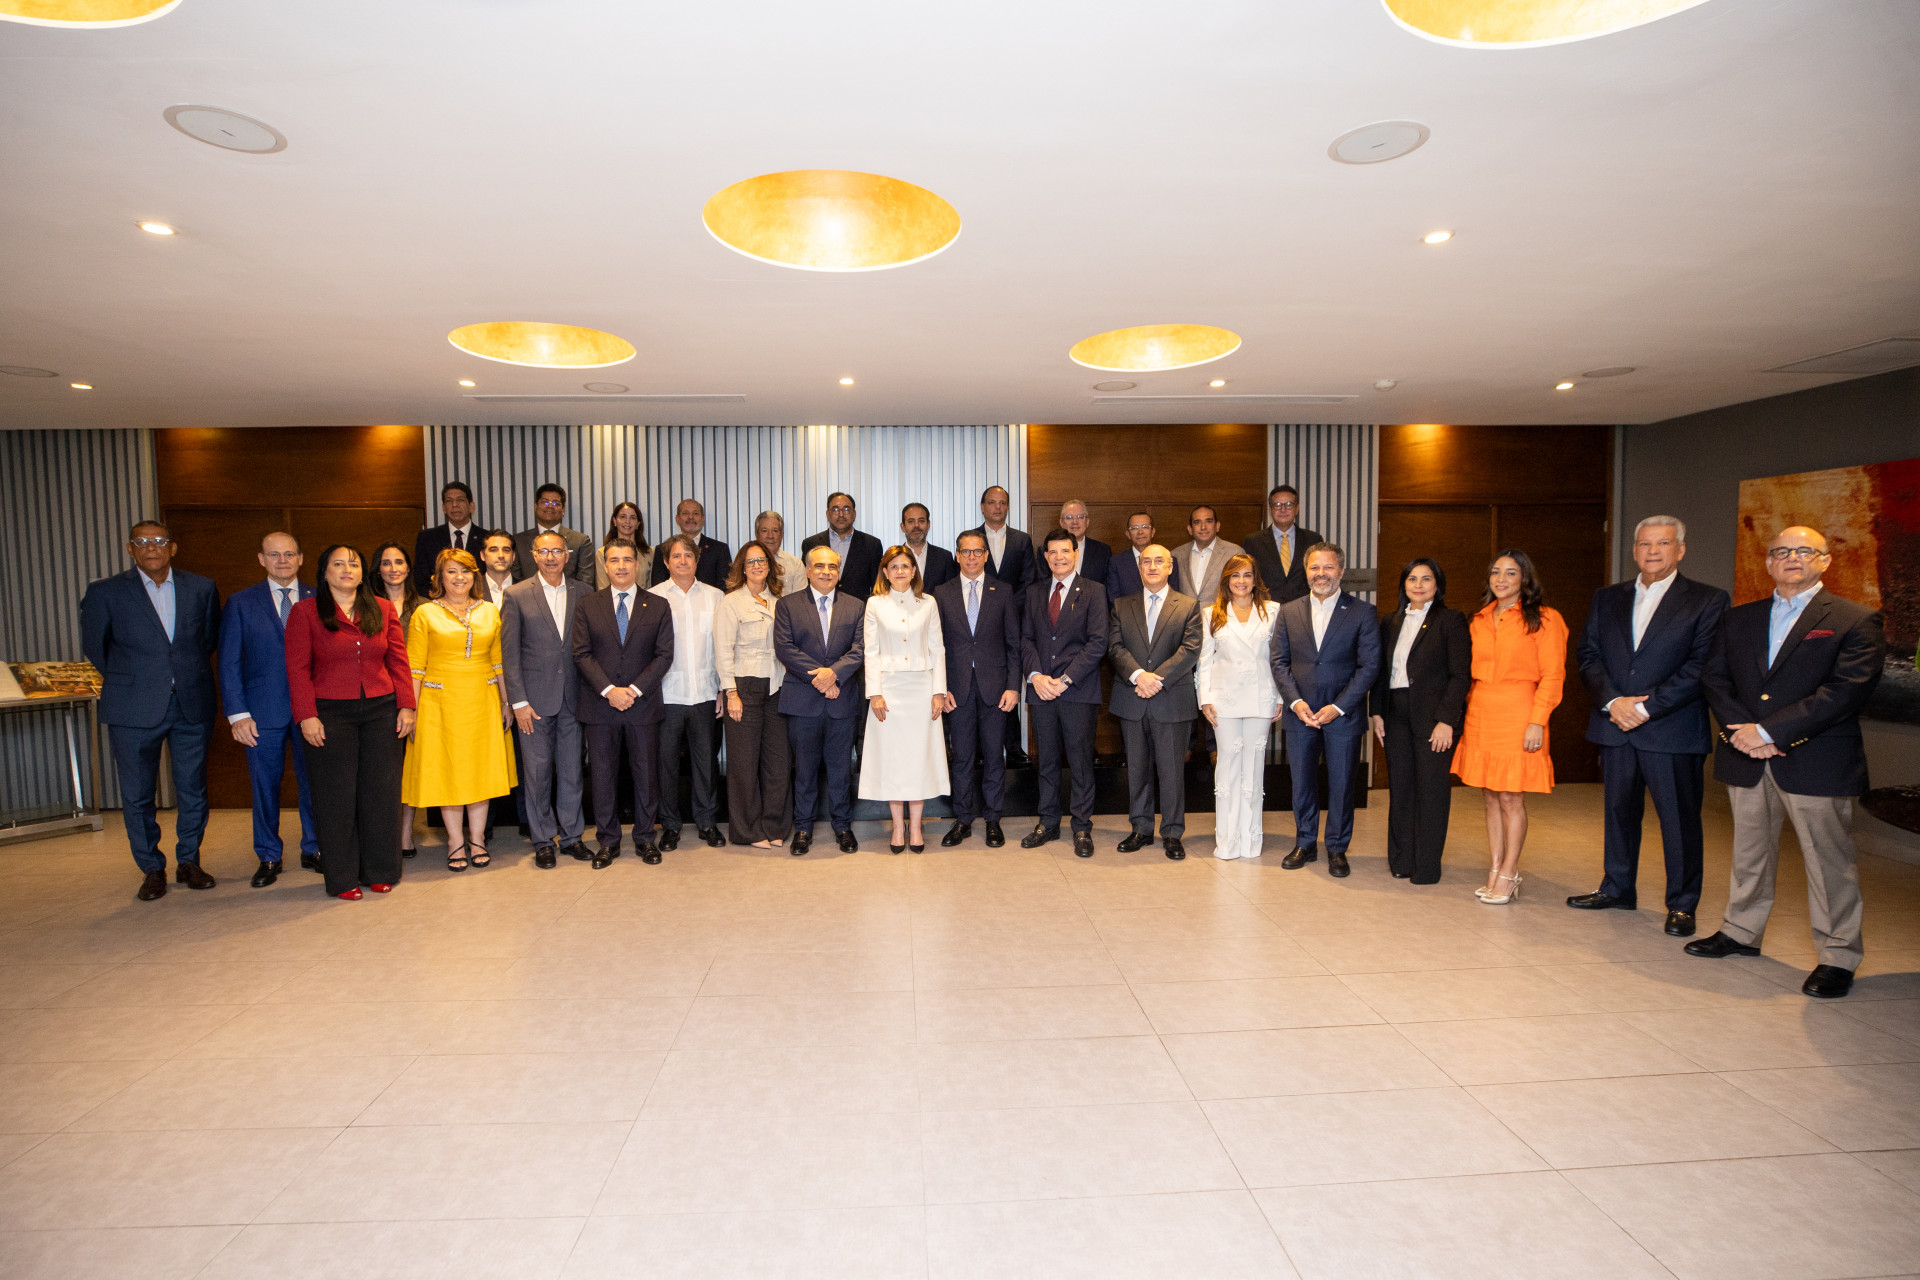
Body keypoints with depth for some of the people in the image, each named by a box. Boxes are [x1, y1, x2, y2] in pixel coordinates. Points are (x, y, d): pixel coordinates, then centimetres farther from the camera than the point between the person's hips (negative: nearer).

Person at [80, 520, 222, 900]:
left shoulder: (202, 588, 4)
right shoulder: (106, 592, 0)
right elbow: (93, 645, 10)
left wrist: (188, 673, 11)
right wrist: (126, 680, 13)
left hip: (192, 705, 1)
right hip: (135, 710, -1)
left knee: (193, 790, 8)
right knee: (137, 794, 5)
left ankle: (188, 861, 23)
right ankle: (152, 869, 18)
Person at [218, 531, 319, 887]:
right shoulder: (240, 603, 5)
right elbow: (229, 663, 2)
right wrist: (237, 714, -5)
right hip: (264, 711, 0)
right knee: (265, 785, 7)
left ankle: (313, 849, 22)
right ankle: (268, 857, 22)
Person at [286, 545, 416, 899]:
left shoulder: (383, 609, 8)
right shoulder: (305, 612, 1)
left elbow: (398, 661, 7)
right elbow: (297, 668, -3)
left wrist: (406, 706, 0)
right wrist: (307, 716, -10)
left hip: (382, 711, 2)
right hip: (330, 714, -2)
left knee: (381, 791, 6)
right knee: (337, 796, 4)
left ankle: (380, 871, 18)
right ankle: (342, 877, 15)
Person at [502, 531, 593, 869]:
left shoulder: (582, 593, 5)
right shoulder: (517, 595, 0)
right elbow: (509, 653, -2)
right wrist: (519, 702, -7)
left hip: (573, 698, 2)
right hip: (536, 699, -2)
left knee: (571, 769, 9)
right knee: (537, 772, 5)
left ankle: (572, 835, 21)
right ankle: (544, 840, 17)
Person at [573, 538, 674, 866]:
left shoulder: (658, 606, 5)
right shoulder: (587, 606, 6)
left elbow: (664, 655, 0)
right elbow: (582, 654, -1)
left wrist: (635, 689, -12)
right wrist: (609, 690, -13)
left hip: (643, 704, 0)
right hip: (600, 705, 0)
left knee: (645, 774, 5)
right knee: (603, 775, 5)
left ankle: (645, 838, 18)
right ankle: (607, 841, 17)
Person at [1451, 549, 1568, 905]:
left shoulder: (1543, 619, -3)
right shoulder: (1479, 620, 14)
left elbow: (1552, 675, -7)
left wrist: (1537, 722, -13)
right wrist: (1471, 709, 10)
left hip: (1517, 717, -5)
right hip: (1480, 716, 5)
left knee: (1511, 798, -2)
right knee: (1491, 797, 9)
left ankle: (1508, 875, 8)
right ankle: (1496, 870, 17)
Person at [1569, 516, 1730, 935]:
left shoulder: (1707, 601, -2)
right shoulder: (1607, 598, 11)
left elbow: (1701, 667, -11)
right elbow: (1588, 654, 5)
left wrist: (1646, 707, -16)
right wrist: (1612, 701, -10)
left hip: (1674, 731, -4)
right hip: (1615, 727, 4)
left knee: (1680, 818, 4)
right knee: (1619, 810, 15)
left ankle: (1682, 904, 18)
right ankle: (1617, 888, 29)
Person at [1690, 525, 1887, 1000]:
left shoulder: (1857, 621, -4)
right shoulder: (1740, 618, 12)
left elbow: (1846, 691, -14)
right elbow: (1715, 676, 6)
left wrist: (1769, 731, -19)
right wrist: (1741, 731, -10)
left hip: (1817, 762, -4)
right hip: (1747, 760, 5)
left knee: (1829, 862, 3)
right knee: (1750, 851, 17)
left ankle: (1838, 957, 16)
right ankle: (1741, 932, 30)